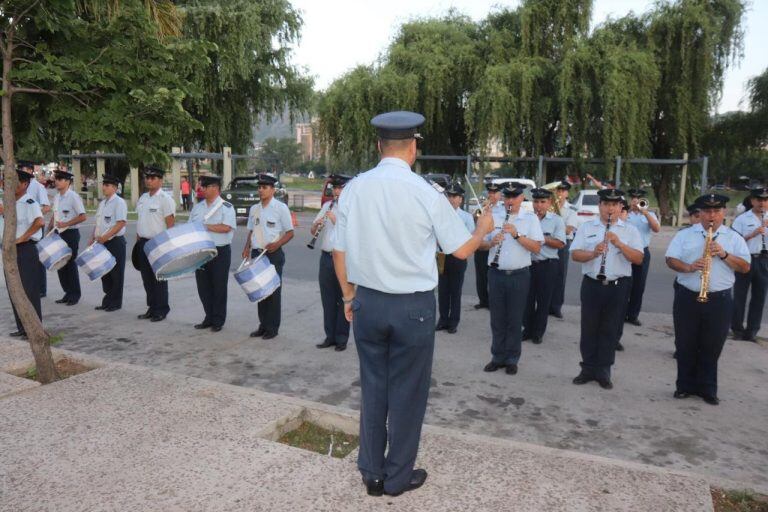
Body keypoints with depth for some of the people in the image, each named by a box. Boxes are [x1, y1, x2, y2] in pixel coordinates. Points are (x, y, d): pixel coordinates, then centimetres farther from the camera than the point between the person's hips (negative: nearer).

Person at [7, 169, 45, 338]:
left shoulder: (29, 203, -13)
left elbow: (40, 222, -31)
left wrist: (21, 238, -24)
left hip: (26, 250, -9)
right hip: (12, 250, 9)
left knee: (29, 290, -1)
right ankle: (22, 327, 24)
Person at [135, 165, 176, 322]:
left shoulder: (165, 199, -10)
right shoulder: (143, 198, 14)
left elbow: (170, 223, -14)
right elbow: (139, 221, 21)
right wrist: (138, 239, 16)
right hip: (143, 243, 7)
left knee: (159, 278, -1)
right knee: (147, 277, 11)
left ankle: (161, 310, 8)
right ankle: (152, 308, 22)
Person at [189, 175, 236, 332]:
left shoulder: (226, 207, -5)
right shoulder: (197, 207, 13)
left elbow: (226, 228, -18)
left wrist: (205, 226, -16)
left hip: (220, 252, -6)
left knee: (219, 287, 2)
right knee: (203, 286, 10)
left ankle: (218, 321, 13)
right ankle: (209, 318, 23)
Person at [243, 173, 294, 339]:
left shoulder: (280, 208, -4)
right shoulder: (254, 209, 13)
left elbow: (290, 232, -5)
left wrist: (277, 244, -21)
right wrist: (247, 247, 4)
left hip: (274, 254, -6)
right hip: (257, 253, 6)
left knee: (273, 291, 0)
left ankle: (272, 328, 9)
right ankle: (263, 325, 21)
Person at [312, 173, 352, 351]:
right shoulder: (327, 206, 12)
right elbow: (312, 231, 12)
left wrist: (335, 220, -20)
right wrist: (317, 224, -9)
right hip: (326, 258, 5)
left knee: (343, 300, 3)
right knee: (327, 300, 11)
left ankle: (342, 339, 13)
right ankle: (330, 336, 22)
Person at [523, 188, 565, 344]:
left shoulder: (556, 220, -1)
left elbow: (561, 244, -8)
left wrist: (542, 238, -17)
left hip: (548, 265, -2)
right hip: (528, 263, 2)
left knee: (543, 300, 6)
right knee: (528, 298, 7)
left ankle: (538, 332, 18)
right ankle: (527, 329, 21)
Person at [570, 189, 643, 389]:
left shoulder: (630, 230, 3)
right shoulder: (586, 227, 5)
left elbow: (638, 259, -5)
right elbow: (574, 254, -1)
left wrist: (620, 244, -19)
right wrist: (593, 253, -19)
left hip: (619, 287, 0)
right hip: (592, 285, 0)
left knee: (611, 330, 6)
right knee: (589, 329, 6)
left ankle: (603, 371, 17)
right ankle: (588, 369, 17)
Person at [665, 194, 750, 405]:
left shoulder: (734, 238, 5)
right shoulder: (684, 235, 4)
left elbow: (745, 267, 0)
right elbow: (670, 260, -1)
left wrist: (724, 254, -15)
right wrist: (688, 267, -19)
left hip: (720, 300, 0)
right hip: (687, 297, 0)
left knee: (712, 347, 7)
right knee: (685, 345, 7)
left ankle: (707, 388, 21)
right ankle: (685, 385, 21)